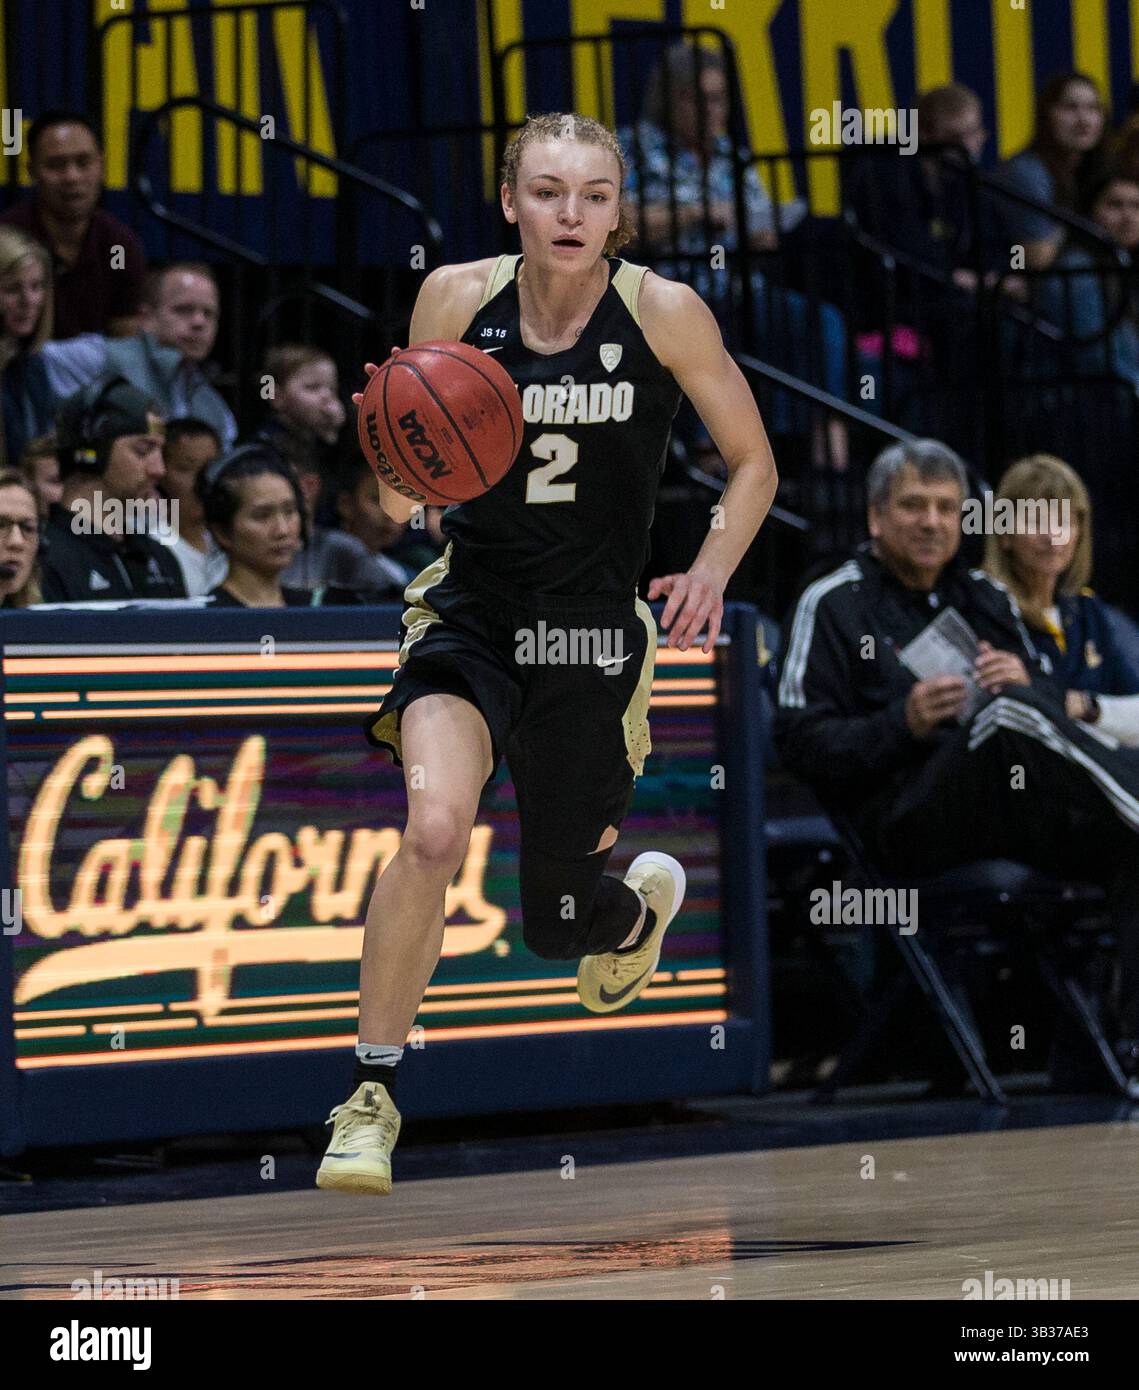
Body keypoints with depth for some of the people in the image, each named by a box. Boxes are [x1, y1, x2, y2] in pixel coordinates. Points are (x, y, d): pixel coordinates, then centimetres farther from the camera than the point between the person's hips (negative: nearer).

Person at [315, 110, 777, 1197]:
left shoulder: (661, 312, -9)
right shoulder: (457, 299, -6)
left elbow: (752, 463, 3)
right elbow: (400, 501, 2)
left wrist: (711, 571, -14)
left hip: (594, 628, 0)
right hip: (471, 607, 0)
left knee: (558, 924, 11)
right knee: (434, 827, -29)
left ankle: (645, 899, 51)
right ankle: (372, 1094, -14)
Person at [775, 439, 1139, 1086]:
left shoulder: (987, 597, 28)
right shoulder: (833, 604, 13)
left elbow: (1054, 707, 25)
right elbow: (802, 741, 4)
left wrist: (1027, 684, 0)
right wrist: (904, 724, -13)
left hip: (1024, 806, 5)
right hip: (910, 818, -5)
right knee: (1006, 715, -38)